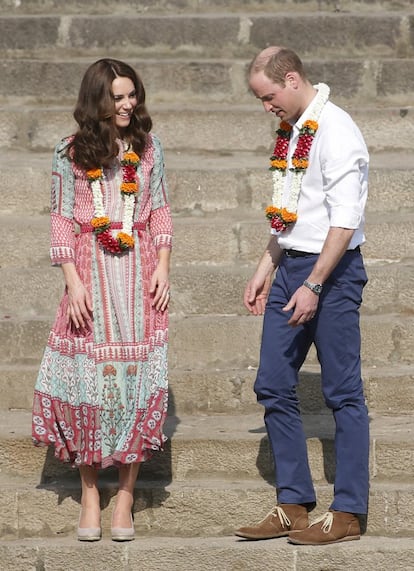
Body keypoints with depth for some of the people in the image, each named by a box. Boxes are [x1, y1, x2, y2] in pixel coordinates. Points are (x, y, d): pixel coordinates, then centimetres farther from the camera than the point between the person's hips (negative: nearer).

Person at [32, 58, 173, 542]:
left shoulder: (148, 147, 7)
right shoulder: (70, 153, 1)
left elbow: (160, 211, 11)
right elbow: (61, 221, 2)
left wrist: (163, 267, 0)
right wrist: (74, 283, -6)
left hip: (139, 276, 1)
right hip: (91, 275, -1)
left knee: (137, 378, -2)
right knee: (87, 377, -1)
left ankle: (125, 496, 6)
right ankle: (89, 494, 10)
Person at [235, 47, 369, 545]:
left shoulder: (335, 131, -15)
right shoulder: (291, 131, 12)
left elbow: (345, 221, -20)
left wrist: (313, 286, -21)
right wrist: (265, 271, 17)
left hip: (332, 270, -9)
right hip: (290, 267, 9)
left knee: (343, 392, -1)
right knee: (273, 386, 8)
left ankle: (347, 514, 5)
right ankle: (293, 505, 15)